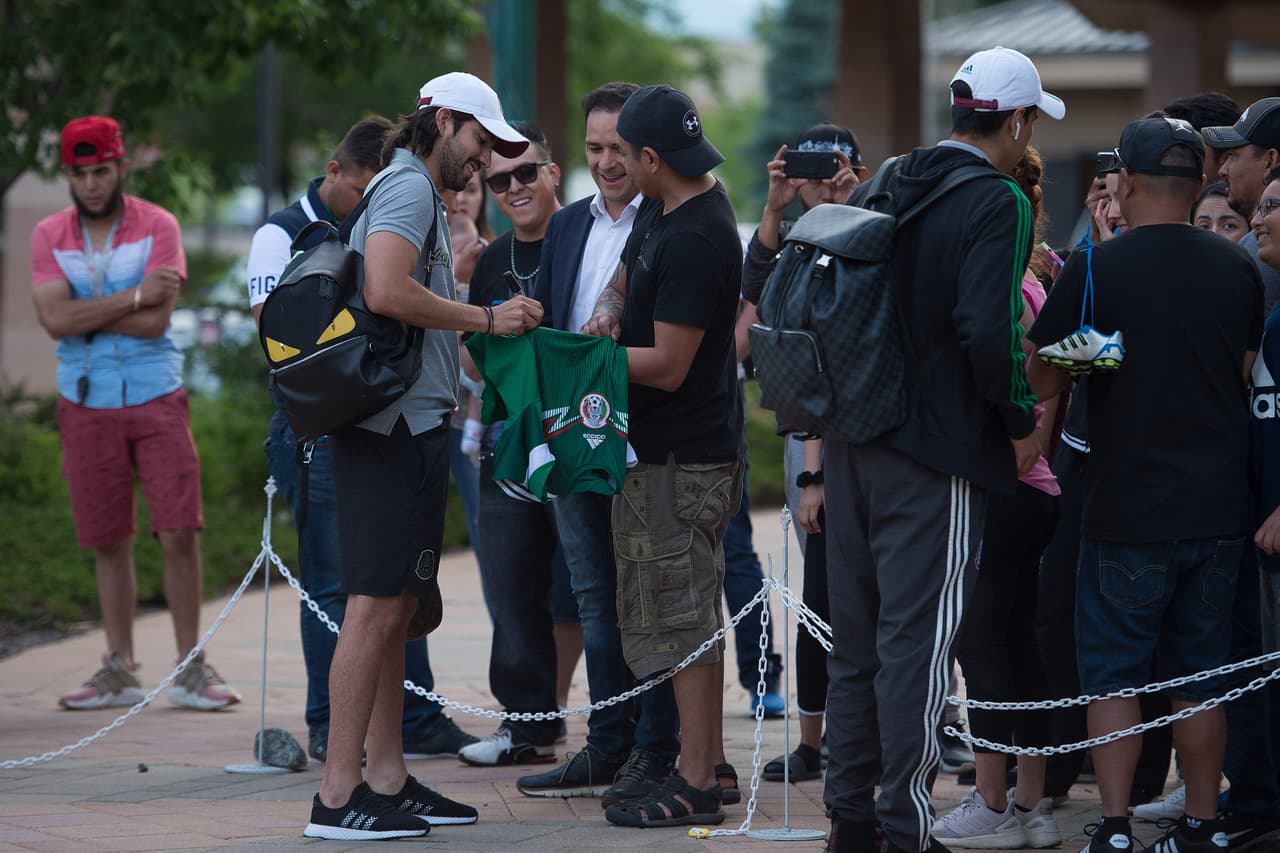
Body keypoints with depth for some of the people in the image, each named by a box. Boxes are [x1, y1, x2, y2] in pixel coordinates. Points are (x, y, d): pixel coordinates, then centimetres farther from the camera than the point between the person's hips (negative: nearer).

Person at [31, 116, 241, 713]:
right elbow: (55, 319, -12)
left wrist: (84, 314, -10)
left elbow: (155, 322, -14)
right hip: (86, 407, 2)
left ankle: (190, 669, 0)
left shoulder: (157, 227, -3)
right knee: (108, 543, 6)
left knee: (179, 533, -7)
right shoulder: (49, 236, 3)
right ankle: (120, 670, 14)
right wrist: (132, 297, -15)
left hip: (156, 400, -2)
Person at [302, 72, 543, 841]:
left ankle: (388, 780, 15)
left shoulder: (423, 196, 23)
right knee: (376, 606, -11)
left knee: (399, 608, 11)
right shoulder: (408, 188, -9)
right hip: (393, 426, -11)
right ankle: (339, 797, -12)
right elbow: (386, 292, -24)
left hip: (416, 425, 11)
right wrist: (486, 319, -15)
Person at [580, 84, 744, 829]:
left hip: (680, 457, -10)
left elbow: (668, 366, -22)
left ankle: (697, 784, -4)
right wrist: (606, 314, 2)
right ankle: (708, 760, 25)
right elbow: (624, 279, 25)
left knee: (681, 615, -7)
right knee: (694, 612, 16)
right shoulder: (661, 211, 9)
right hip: (681, 449, 10)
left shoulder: (695, 241, -22)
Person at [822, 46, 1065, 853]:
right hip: (936, 452, -7)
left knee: (857, 635, 14)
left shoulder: (879, 190, 10)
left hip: (852, 444, 7)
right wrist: (1021, 423, -11)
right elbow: (990, 330, -24)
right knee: (917, 640, -3)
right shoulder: (998, 203, -13)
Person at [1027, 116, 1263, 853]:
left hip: (1128, 509, -4)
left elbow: (1044, 382, -5)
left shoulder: (1095, 269, -12)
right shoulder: (1238, 270, 1)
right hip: (1218, 507, 4)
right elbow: (1246, 373, 11)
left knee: (1114, 675, 5)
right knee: (1199, 675, 12)